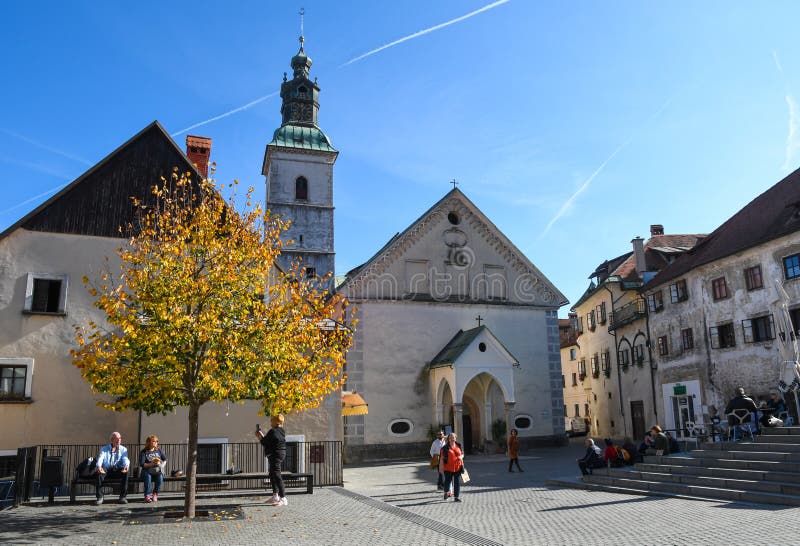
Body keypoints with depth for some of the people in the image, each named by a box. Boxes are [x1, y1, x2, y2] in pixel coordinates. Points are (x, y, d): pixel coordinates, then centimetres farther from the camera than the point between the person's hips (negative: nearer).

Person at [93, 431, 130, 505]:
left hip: (117, 470, 0)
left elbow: (125, 459, -5)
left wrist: (127, 465, -32)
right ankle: (99, 497, -26)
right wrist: (99, 466, -34)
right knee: (99, 473, -33)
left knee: (125, 472, -31)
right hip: (106, 469, 0)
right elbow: (100, 458, -9)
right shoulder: (104, 449, 11)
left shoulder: (123, 449, 13)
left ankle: (123, 497, -23)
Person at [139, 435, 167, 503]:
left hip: (157, 471, 2)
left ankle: (155, 494, -15)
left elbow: (165, 459, 22)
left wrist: (162, 465, 3)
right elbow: (142, 464, -7)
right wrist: (151, 464, -19)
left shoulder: (158, 450, 17)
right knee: (148, 477, -36)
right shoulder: (143, 452, 4)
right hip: (147, 471, -2)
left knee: (160, 477, -31)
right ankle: (147, 496, -29)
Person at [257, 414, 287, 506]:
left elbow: (265, 443, -15)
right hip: (281, 454, 11)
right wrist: (262, 435, 19)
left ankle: (283, 499, -12)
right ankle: (275, 496, 28)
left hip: (275, 455, -11)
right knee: (272, 475, 20)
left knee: (277, 476, -10)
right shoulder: (281, 431, 12)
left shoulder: (273, 431, -18)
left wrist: (259, 436, 1)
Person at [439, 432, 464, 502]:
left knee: (457, 482, 2)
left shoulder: (458, 446, 7)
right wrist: (441, 467, -11)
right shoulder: (445, 448, -6)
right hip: (448, 468, -3)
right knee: (448, 481, 9)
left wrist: (461, 456, -7)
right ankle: (446, 493, 35)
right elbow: (442, 458, -7)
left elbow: (462, 454, 17)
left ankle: (456, 497, 9)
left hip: (458, 468, 3)